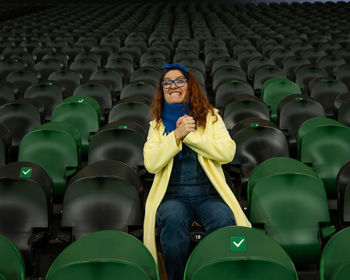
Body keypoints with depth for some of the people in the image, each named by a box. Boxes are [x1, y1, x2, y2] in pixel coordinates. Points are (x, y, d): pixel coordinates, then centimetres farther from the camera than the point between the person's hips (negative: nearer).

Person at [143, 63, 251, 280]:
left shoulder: (210, 117, 14)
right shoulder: (158, 124, 16)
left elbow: (228, 152, -4)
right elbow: (151, 164, -1)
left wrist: (190, 136, -8)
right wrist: (177, 135, -11)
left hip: (209, 194, 0)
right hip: (173, 195, 0)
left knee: (224, 220, -33)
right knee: (173, 220, -34)